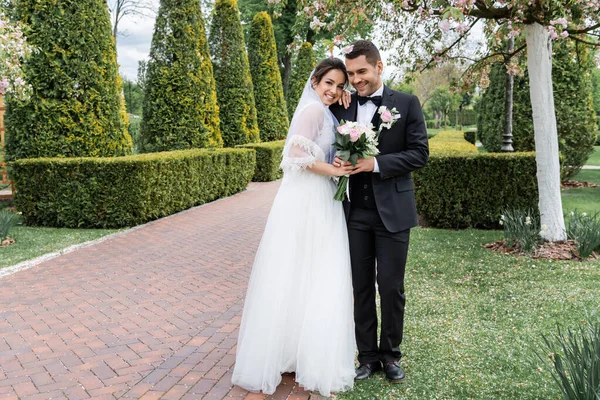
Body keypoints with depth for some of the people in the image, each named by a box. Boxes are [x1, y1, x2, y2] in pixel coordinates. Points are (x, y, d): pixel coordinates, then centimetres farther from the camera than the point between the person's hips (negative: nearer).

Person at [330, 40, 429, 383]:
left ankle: (391, 354, 25)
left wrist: (376, 163, -17)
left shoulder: (407, 104, -1)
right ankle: (368, 356, 24)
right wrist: (337, 162, -11)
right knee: (362, 287, 9)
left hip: (392, 211, -2)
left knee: (391, 287, 5)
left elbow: (420, 153, -6)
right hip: (355, 211, 3)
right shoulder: (341, 106, 7)